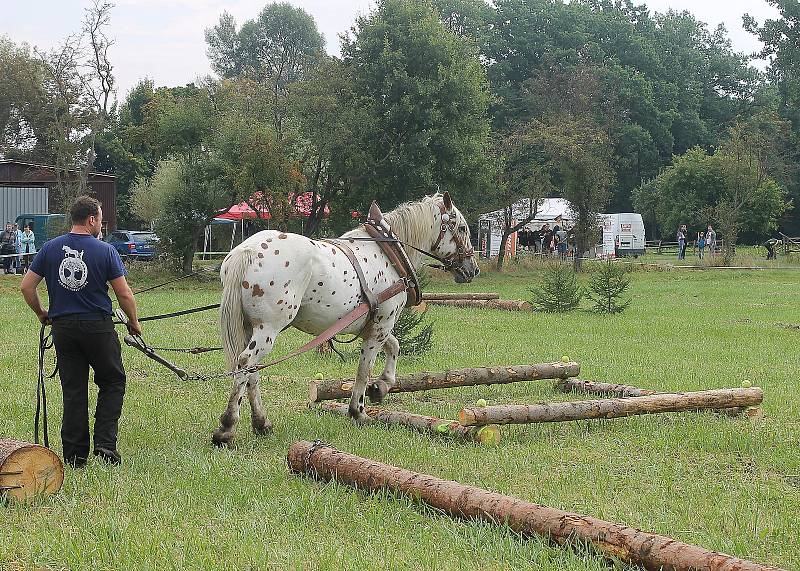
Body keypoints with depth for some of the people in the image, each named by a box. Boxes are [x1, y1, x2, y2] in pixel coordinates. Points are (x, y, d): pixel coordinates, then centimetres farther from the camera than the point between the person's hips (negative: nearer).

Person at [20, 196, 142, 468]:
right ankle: (105, 443, 0)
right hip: (98, 326, -3)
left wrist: (41, 313, 19)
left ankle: (74, 456, 10)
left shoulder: (50, 248, 1)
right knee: (112, 383, 12)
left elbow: (26, 287, 2)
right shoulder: (105, 251, -8)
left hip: (63, 327, 3)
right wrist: (134, 323, 9)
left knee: (73, 391, 9)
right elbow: (124, 294, -7)